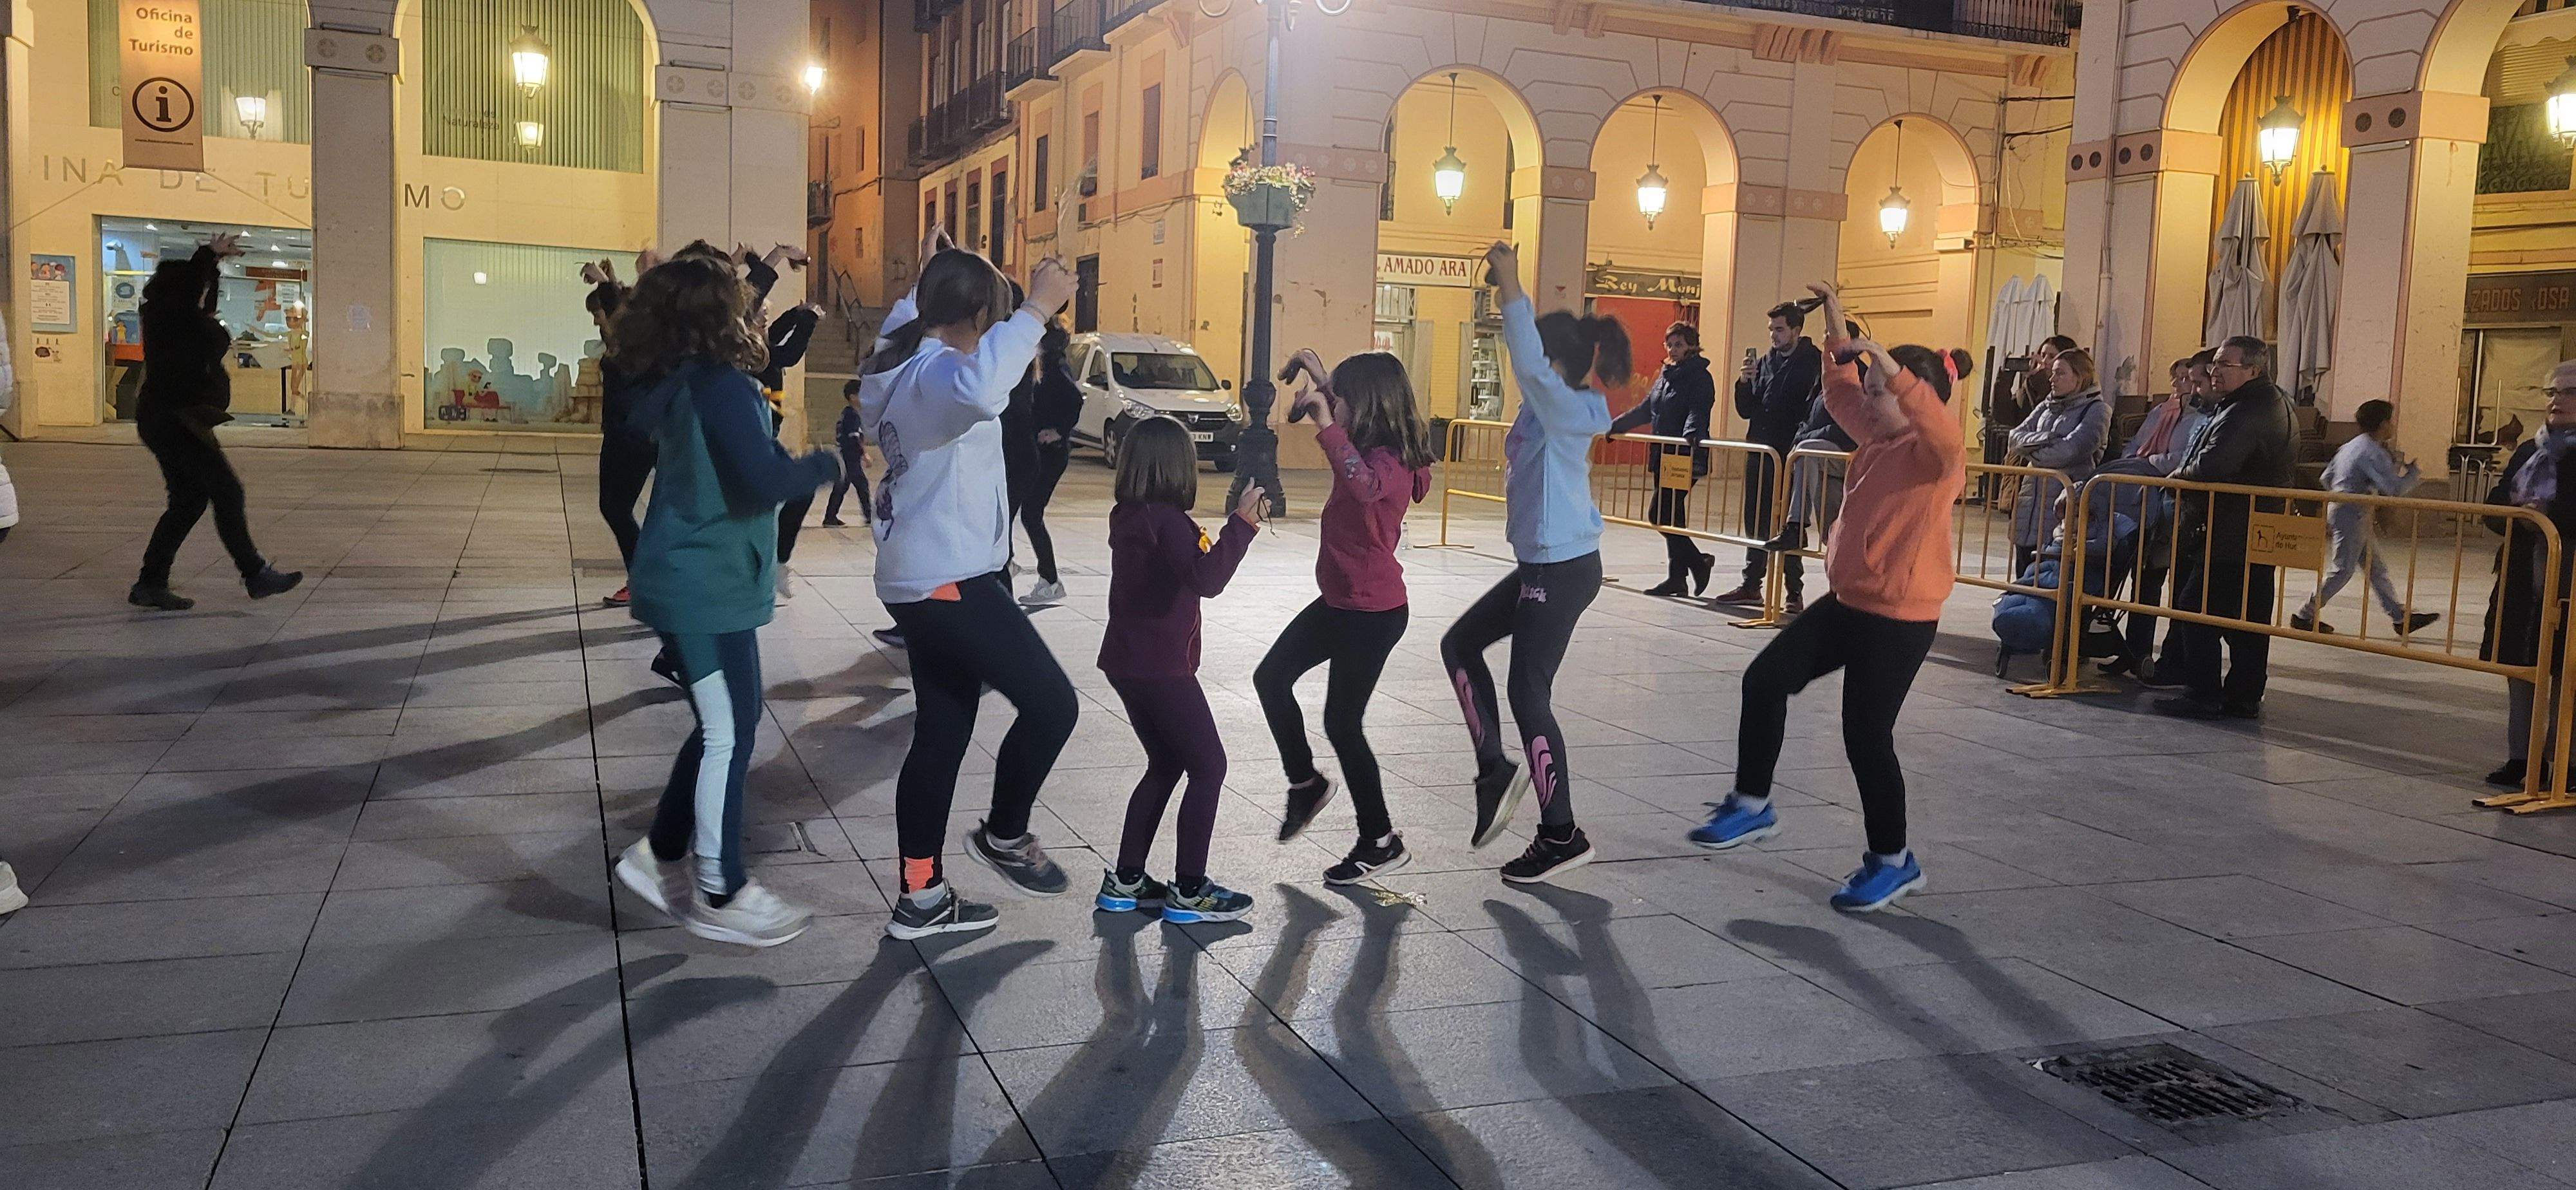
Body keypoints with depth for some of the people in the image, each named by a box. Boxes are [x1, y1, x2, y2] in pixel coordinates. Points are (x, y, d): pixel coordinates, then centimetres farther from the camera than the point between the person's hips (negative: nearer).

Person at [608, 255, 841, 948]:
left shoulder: (675, 385, 9)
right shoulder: (721, 387, -19)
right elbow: (762, 480, -26)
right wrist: (827, 465, -10)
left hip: (691, 577, 10)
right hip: (706, 585, -10)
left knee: (724, 728, 18)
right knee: (729, 736, -2)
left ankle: (662, 855, 27)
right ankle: (720, 896, 6)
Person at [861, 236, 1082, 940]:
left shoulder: (900, 366, 12)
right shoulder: (936, 373, -18)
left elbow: (895, 330, 40)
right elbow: (980, 392, -45)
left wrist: (924, 283, 41)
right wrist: (1037, 311, -40)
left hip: (923, 579, 11)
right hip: (950, 580, -11)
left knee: (942, 734, 13)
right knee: (1051, 704, -6)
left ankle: (920, 899, 18)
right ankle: (1004, 836, 13)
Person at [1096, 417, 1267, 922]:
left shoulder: (1127, 516, 9)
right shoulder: (1168, 520, -18)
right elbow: (1206, 580, -30)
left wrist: (1237, 525, 10)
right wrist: (1242, 523, -27)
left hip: (1127, 662, 9)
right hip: (1162, 668, -9)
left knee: (1165, 765, 19)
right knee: (1208, 768, 2)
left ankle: (1126, 881, 20)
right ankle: (1189, 891, 5)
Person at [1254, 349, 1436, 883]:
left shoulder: (1391, 461, -23)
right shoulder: (1369, 448, 5)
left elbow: (1365, 486, -49)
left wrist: (1326, 424, -48)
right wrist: (1320, 380, 18)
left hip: (1373, 612, -10)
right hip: (1340, 602, 10)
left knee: (1342, 722, -1)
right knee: (1271, 678, 14)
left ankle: (1381, 842, 12)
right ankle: (1306, 783, 31)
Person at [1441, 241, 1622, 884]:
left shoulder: (1566, 409, -17)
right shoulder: (1553, 405, 8)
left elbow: (1529, 363, -32)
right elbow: (1529, 354, 12)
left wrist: (1511, 288, -30)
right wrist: (1506, 288, 0)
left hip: (1564, 568, -10)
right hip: (1543, 564, 10)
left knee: (1528, 694, -3)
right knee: (1460, 644, 17)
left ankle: (1561, 835, 7)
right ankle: (1495, 772, 20)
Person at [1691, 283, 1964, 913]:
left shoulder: (1936, 453, -15)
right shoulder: (1877, 437, 9)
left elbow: (1943, 431, -40)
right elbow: (1842, 393, 25)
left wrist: (1890, 366, -43)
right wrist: (1837, 333, 17)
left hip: (1900, 617, -9)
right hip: (1848, 600, 9)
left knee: (1866, 732, -4)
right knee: (1765, 680, 9)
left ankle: (1893, 861, 15)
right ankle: (1752, 805, 23)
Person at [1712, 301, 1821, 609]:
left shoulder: (1812, 362, -5)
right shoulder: (1764, 362, 13)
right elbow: (1745, 411, 13)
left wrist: (1800, 445, -22)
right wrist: (1744, 382, -4)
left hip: (1790, 456, -6)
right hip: (1760, 454, 6)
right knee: (1756, 522, 12)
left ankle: (1795, 589, 5)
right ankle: (1751, 585, 21)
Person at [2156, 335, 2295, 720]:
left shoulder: (2247, 412, -19)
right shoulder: (2274, 403, 16)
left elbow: (2213, 465, -28)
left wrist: (2180, 474, -9)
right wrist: (2188, 473, 10)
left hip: (2228, 536, -10)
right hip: (2258, 534, 10)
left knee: (2195, 609, -4)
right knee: (2248, 619, 12)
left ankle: (2203, 694, -1)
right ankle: (2244, 698, 17)